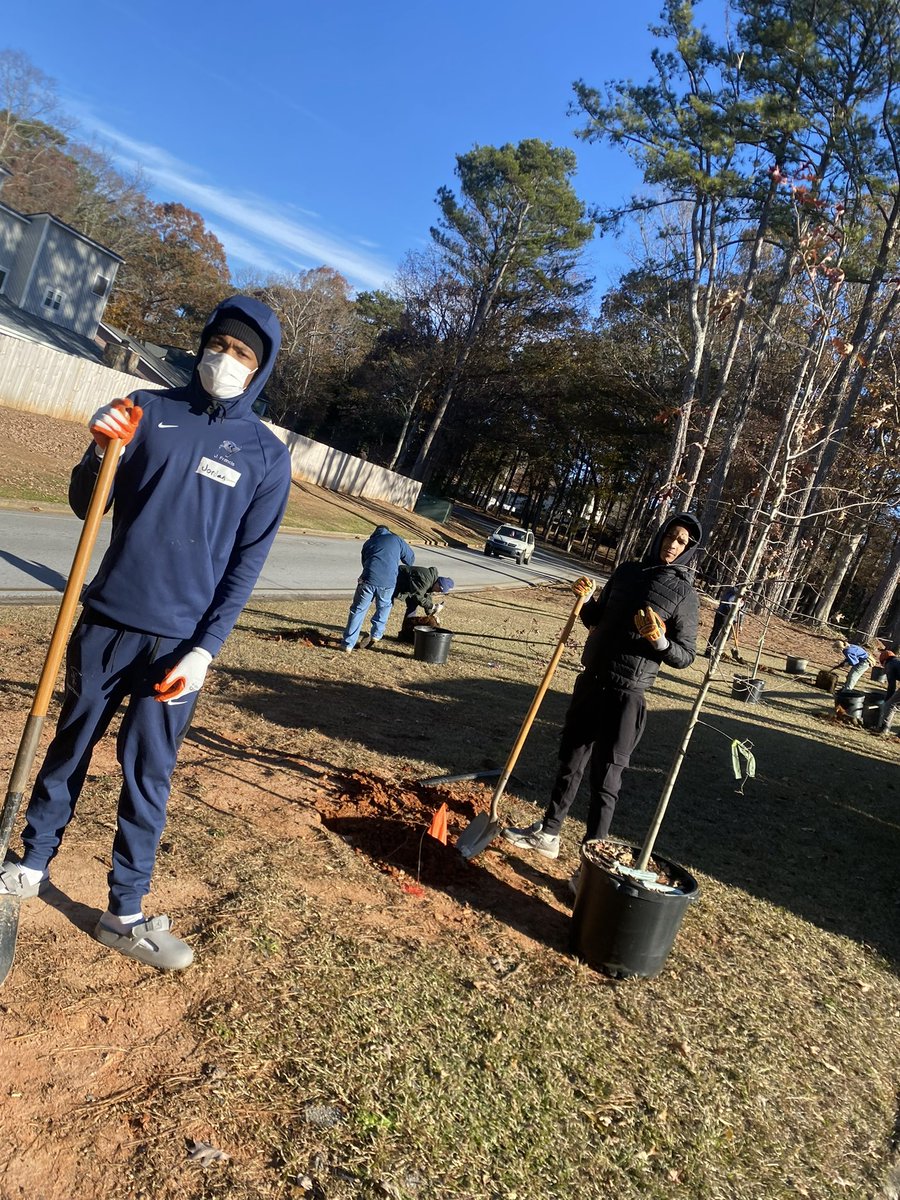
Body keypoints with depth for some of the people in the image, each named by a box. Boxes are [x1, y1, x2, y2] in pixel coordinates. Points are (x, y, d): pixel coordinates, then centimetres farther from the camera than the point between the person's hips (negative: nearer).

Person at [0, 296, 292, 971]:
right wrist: (102, 452, -15)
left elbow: (247, 562, -3)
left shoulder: (267, 455, -2)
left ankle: (125, 914, 20)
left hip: (179, 643, -2)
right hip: (105, 621, 2)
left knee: (148, 776, 5)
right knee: (71, 746, 16)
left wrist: (206, 647, -11)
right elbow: (86, 506, 6)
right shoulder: (150, 410, 3)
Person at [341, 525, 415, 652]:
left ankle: (348, 644, 6)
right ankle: (375, 637, 27)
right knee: (383, 609, 22)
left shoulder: (368, 542, 25)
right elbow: (410, 559, 24)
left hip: (368, 579, 1)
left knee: (358, 611, 8)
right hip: (389, 582, -1)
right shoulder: (396, 539, 18)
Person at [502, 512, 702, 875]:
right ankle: (548, 832, 31)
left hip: (626, 693, -5)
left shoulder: (684, 593, -6)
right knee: (571, 759, 16)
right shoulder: (627, 572, 8)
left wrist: (660, 641, -22)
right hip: (591, 680, 6)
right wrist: (586, 600, -1)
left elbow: (686, 656, -4)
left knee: (605, 776, -2)